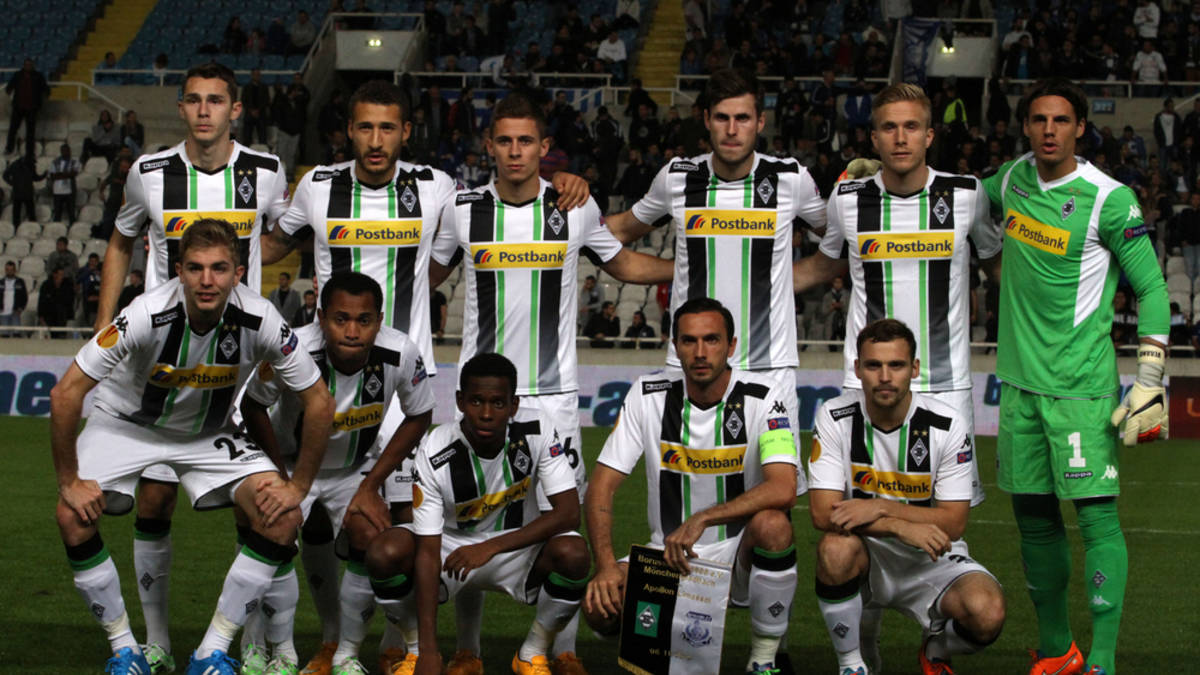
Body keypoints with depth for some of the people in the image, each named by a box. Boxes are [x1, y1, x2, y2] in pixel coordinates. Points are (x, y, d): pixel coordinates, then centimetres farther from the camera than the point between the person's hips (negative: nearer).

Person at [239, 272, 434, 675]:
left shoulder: (401, 355, -27)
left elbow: (419, 417, -8)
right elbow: (253, 407, -13)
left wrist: (371, 485, -11)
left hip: (355, 467, 2)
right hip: (292, 462, -2)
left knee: (373, 540, -19)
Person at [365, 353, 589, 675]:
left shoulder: (538, 434, -20)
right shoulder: (434, 455, -23)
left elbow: (568, 513, -23)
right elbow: (428, 552, -24)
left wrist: (491, 546, -33)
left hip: (517, 547, 0)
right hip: (452, 547, 0)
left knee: (572, 553, -32)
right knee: (384, 553, -29)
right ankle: (416, 648, -1)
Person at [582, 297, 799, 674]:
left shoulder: (762, 397, -11)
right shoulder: (648, 395, -4)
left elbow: (782, 489, -25)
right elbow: (602, 486, -4)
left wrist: (702, 519, -34)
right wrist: (606, 565, -20)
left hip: (741, 557, -2)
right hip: (668, 558, 2)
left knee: (772, 525, -36)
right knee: (601, 606, -26)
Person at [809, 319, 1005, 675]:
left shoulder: (948, 425, -12)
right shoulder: (835, 417, -11)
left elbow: (953, 522, -12)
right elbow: (823, 513, -17)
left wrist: (881, 508, -25)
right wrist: (903, 527, -29)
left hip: (932, 559, 0)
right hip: (866, 558, 0)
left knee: (987, 613, -29)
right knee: (836, 548, -36)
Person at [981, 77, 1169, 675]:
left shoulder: (1108, 200, -10)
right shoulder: (1014, 178, 8)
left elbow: (1150, 286, -6)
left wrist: (1150, 379, -12)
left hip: (1081, 387, -6)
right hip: (1020, 380, 6)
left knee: (1096, 514, -10)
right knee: (1033, 516, 10)